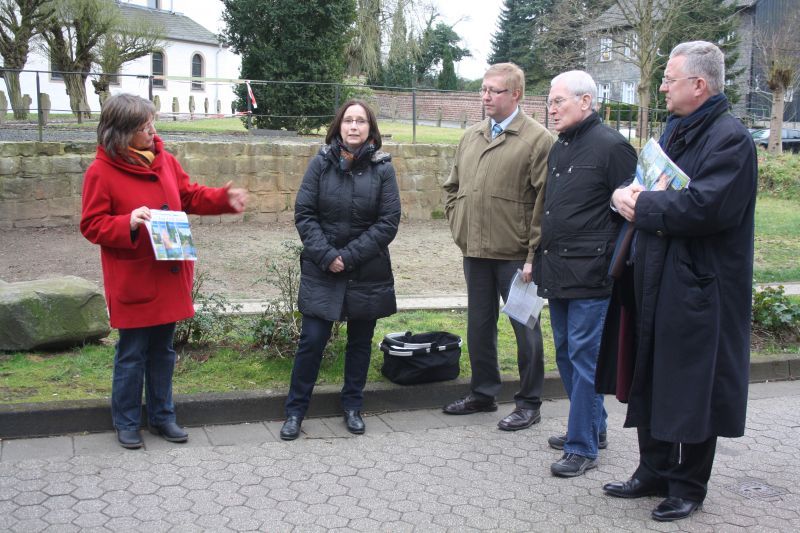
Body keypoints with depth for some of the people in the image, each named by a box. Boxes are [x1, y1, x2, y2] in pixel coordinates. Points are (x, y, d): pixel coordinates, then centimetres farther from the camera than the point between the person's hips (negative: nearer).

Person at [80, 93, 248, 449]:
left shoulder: (164, 160, 5)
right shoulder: (101, 172, -12)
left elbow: (190, 196, 16)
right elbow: (92, 226, -10)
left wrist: (225, 198, 1)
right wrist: (128, 223, -26)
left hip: (169, 278, 6)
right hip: (132, 283, -6)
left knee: (163, 351, 16)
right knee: (132, 354, 6)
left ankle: (162, 416, 30)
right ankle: (126, 422, 24)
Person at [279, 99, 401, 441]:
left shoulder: (382, 168, -4)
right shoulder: (322, 163, -2)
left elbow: (389, 221, -7)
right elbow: (303, 214, -4)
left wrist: (349, 256, -13)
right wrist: (327, 255, -15)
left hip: (368, 273, 1)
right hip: (322, 270, -1)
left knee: (360, 341, 12)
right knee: (312, 340, -1)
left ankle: (352, 407, 29)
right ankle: (295, 411, 14)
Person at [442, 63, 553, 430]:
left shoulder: (537, 139, -8)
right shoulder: (470, 137, 13)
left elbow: (545, 201, -13)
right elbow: (452, 187, 23)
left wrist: (534, 254, -16)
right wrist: (458, 227, 11)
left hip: (514, 254, -6)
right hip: (475, 251, 7)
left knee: (525, 328, 5)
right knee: (479, 326, 16)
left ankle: (529, 403, 18)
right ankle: (482, 393, 31)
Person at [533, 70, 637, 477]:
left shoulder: (610, 146, -10)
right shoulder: (558, 148, 15)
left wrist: (614, 265, -14)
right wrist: (538, 259, 19)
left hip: (590, 275, -9)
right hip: (558, 272, 9)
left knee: (584, 357, -3)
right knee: (566, 354, 16)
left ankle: (583, 447, 8)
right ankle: (592, 427, 31)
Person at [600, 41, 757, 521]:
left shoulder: (730, 138, -15)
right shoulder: (676, 129, 13)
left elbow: (708, 207, -27)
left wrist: (642, 205, -16)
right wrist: (635, 196, -4)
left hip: (698, 289, -9)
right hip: (657, 283, 9)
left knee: (690, 391, 4)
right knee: (650, 383, 16)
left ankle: (688, 488, 21)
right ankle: (655, 473, 31)